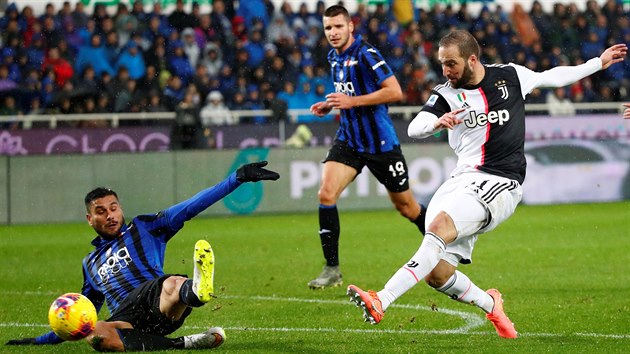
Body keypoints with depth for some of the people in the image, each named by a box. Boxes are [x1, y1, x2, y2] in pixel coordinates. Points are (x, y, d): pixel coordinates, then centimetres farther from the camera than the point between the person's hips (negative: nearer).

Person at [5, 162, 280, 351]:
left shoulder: (144, 228, 22)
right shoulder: (91, 263, 34)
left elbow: (192, 207, 13)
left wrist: (238, 178, 3)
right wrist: (40, 341, 43)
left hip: (154, 295, -2)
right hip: (125, 318, 2)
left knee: (172, 286, -41)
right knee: (95, 334, -37)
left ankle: (198, 289, -81)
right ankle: (183, 344, -39)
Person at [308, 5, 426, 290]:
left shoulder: (366, 54, -16)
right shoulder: (334, 57, 8)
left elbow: (394, 92, -22)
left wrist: (352, 101, -24)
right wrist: (330, 105, 6)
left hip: (381, 143, -6)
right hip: (348, 141, 6)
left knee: (405, 206, 8)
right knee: (326, 194, -15)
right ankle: (332, 269, -11)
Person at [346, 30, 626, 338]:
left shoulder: (510, 77, 6)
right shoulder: (446, 94, 6)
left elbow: (553, 77, 24)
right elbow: (413, 128, -9)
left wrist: (600, 63, 33)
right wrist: (437, 122, -32)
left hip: (500, 183, -4)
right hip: (462, 179, 4)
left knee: (439, 226, -29)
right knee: (436, 274, -8)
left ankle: (381, 301, -40)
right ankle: (490, 305, 22)